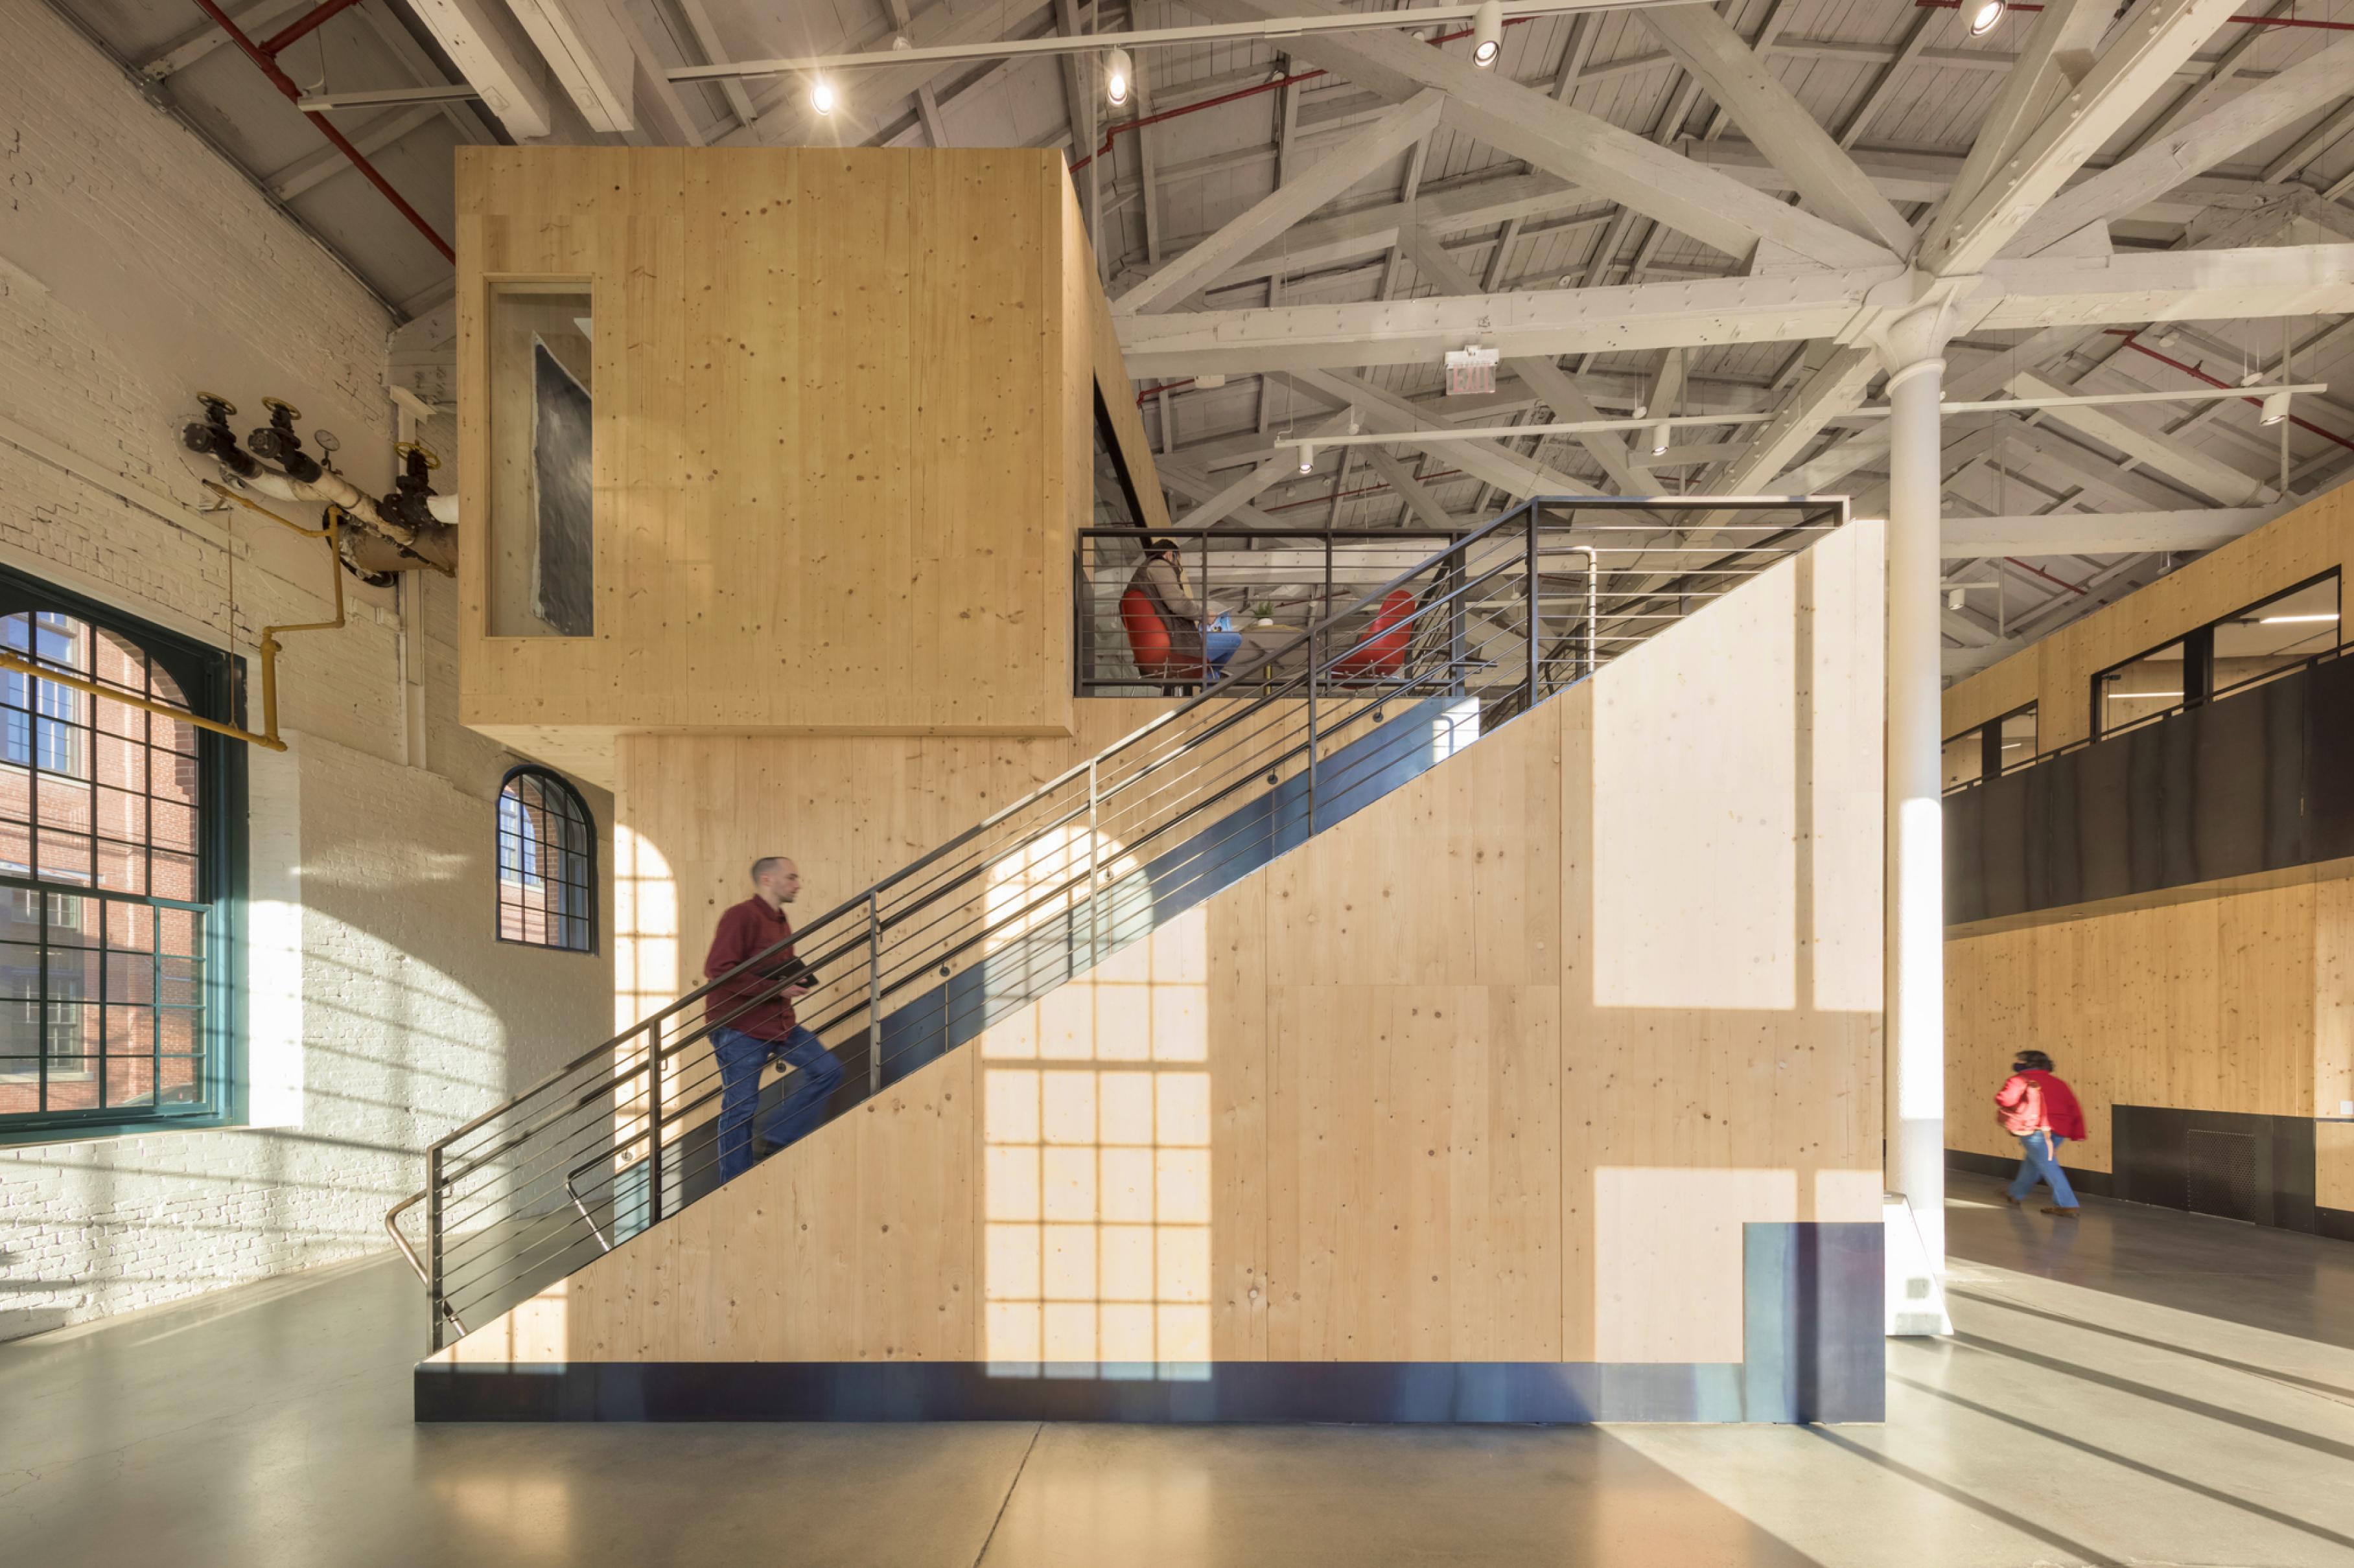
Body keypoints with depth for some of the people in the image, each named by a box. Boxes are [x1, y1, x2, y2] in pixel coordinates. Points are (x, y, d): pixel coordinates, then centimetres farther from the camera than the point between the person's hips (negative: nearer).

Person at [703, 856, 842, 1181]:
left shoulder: (781, 923, 14)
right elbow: (717, 971, -23)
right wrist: (777, 989, -22)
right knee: (740, 1108, -2)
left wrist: (796, 982, 4)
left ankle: (775, 1140, 9)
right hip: (739, 1027, -9)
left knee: (827, 1069, 2)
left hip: (778, 1023, 9)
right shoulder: (741, 916, -14)